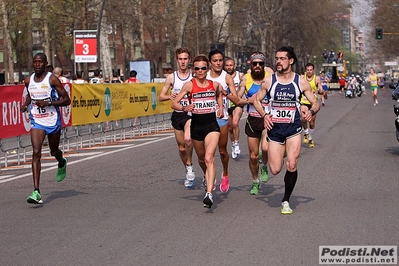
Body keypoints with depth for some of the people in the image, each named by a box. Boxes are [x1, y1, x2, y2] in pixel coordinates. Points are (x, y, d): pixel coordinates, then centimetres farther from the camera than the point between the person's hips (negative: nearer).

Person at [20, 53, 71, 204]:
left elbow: (67, 100, -10)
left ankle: (62, 163, 60)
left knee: (54, 151, 19)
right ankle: (36, 192, -22)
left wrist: (48, 103, -21)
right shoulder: (28, 81, 3)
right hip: (37, 122, 2)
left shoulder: (52, 79, -11)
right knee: (36, 152, -15)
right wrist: (26, 104, 3)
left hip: (53, 122, -2)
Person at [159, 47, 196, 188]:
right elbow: (161, 97, 7)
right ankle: (188, 172, 29)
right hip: (177, 114, 3)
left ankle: (190, 166, -10)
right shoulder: (172, 77, 4)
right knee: (181, 147, 10)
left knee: (188, 139, -28)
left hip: (191, 113, -3)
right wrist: (170, 96, -14)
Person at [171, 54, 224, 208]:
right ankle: (208, 177, 51)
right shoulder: (190, 85, -4)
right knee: (201, 158, 18)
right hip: (196, 126, 1)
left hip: (212, 125, -1)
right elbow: (174, 103, -6)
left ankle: (209, 193, -27)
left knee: (209, 158, -19)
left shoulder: (215, 85, 2)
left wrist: (220, 107, 10)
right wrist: (184, 108, -25)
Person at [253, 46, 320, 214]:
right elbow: (256, 100, 11)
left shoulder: (301, 82, -1)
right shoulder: (269, 81, 0)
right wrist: (264, 115, -7)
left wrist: (311, 111, -18)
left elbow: (315, 103, 5)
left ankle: (286, 201, 2)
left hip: (293, 128, -1)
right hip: (274, 129, 1)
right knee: (275, 170, -4)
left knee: (292, 165, -16)